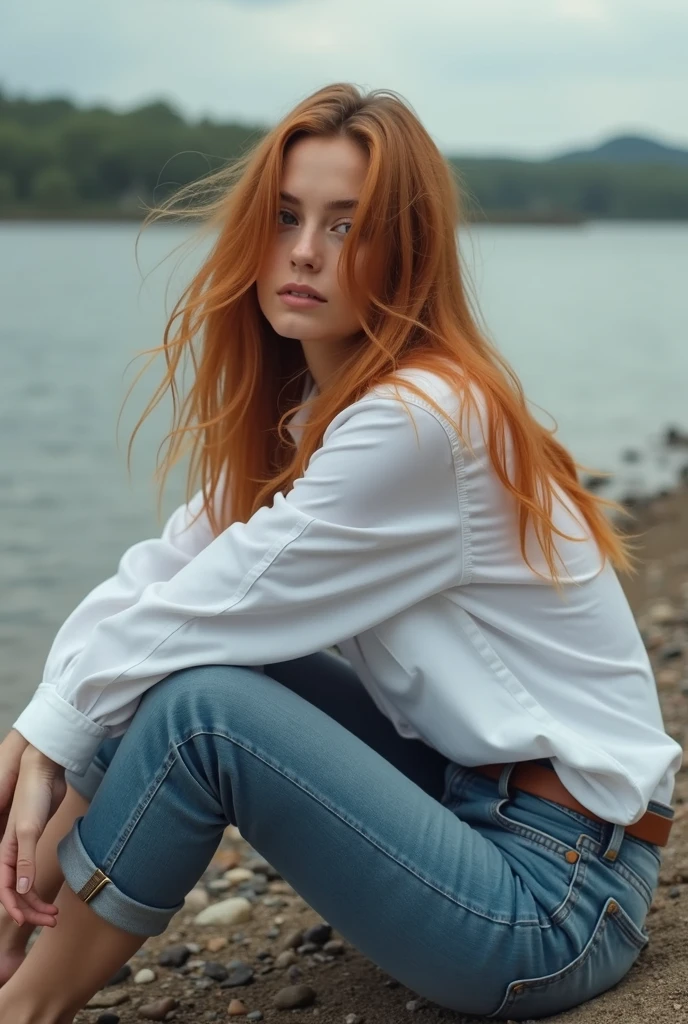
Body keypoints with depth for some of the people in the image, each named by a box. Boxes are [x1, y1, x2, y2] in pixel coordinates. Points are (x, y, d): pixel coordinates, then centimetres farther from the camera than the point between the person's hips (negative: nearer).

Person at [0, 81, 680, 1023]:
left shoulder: (417, 422, -22)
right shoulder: (302, 408, 6)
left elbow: (208, 609, -20)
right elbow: (161, 572, 1)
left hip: (559, 887, -9)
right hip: (462, 791, 9)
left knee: (197, 705, -22)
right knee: (182, 665, 0)